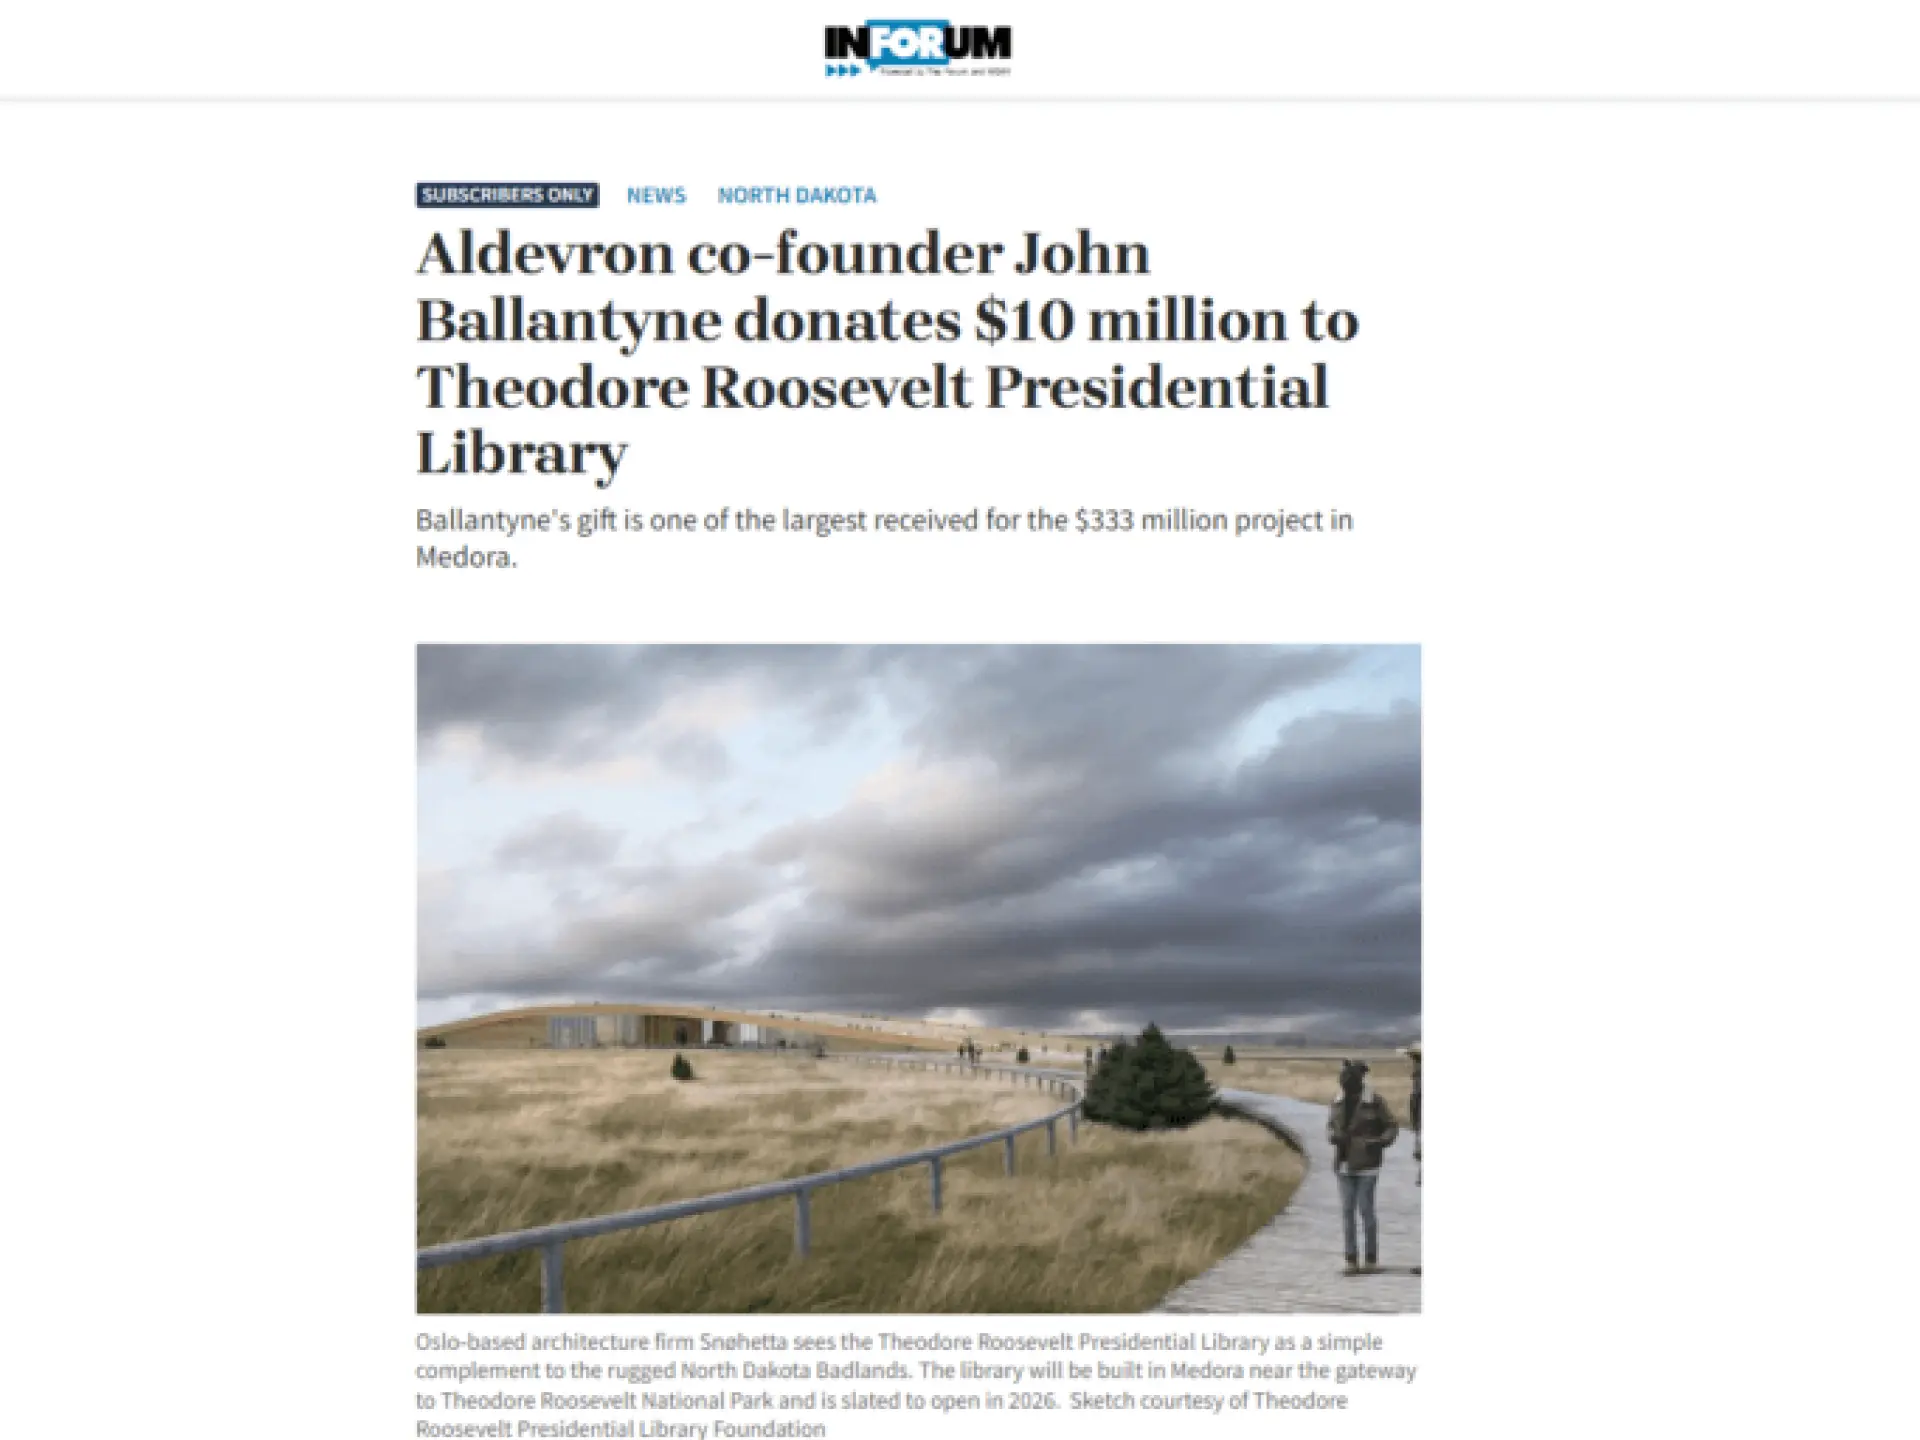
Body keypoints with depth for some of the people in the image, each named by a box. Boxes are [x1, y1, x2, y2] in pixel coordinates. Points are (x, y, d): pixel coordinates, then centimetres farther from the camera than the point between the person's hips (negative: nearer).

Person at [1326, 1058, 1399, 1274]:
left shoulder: (1374, 1102, -9)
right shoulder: (1338, 1102, 5)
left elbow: (1393, 1127, -1)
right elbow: (1331, 1126, 17)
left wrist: (1380, 1142, -18)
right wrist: (1333, 1136, -6)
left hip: (1366, 1165, -4)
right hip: (1344, 1164, 5)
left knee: (1366, 1209, -3)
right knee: (1347, 1210, 4)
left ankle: (1372, 1258, 11)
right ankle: (1351, 1258, 11)